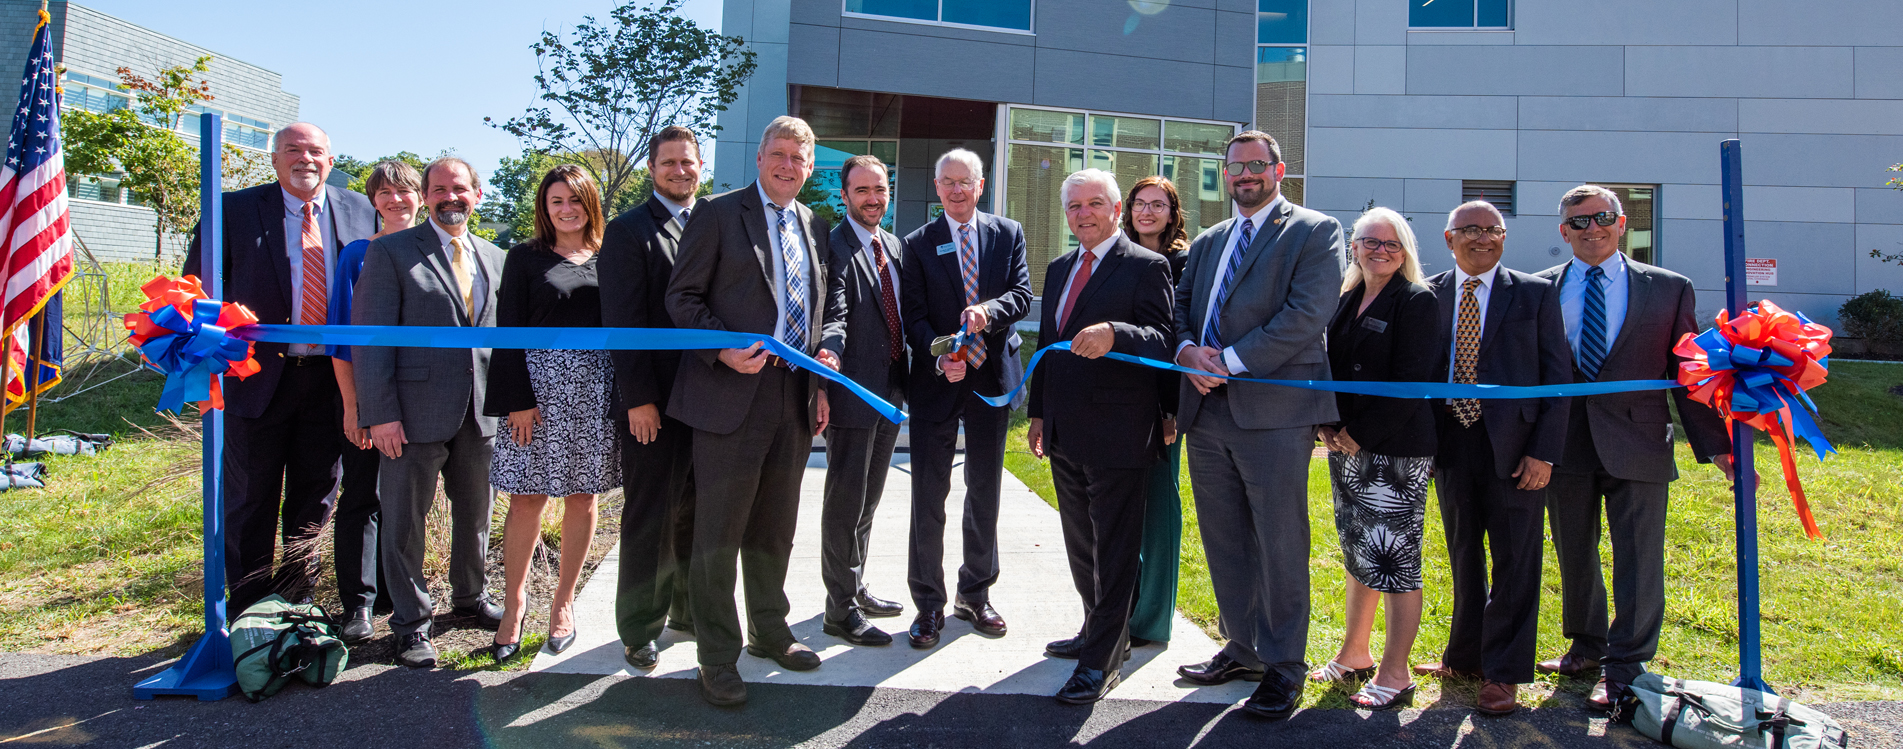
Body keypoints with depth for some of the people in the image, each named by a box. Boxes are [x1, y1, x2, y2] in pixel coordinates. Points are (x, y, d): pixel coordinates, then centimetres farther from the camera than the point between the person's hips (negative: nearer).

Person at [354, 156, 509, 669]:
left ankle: (470, 596, 37)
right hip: (415, 413, -4)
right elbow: (370, 336, -8)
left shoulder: (495, 258, 12)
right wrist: (380, 413, -14)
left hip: (480, 414, 5)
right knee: (405, 520, 5)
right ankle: (412, 622, 20)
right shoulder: (391, 252, -3)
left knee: (476, 513, 16)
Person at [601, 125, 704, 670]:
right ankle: (640, 629, 18)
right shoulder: (629, 231, -4)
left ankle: (689, 610, 31)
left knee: (696, 513, 15)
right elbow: (623, 320, -10)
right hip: (655, 402, -5)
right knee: (650, 518, 4)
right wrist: (638, 399, -15)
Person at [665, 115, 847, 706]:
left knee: (774, 529, 17)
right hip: (731, 395, -5)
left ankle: (769, 632, 33)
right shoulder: (719, 214, -1)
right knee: (719, 534, 0)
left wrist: (827, 350, 2)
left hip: (796, 397, 6)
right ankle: (718, 658, 12)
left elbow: (831, 303, 21)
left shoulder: (814, 227, 16)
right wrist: (723, 350, -18)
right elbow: (682, 296, -4)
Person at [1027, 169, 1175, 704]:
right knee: (1080, 544, 19)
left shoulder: (1146, 267, -8)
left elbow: (1160, 339, -18)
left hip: (1118, 436, -8)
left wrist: (1113, 333, -36)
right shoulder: (1059, 269, 16)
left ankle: (1102, 660, 8)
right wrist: (1039, 412, 18)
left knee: (1113, 550, 0)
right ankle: (1100, 633, 35)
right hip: (1066, 435, 8)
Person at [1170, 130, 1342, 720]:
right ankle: (1243, 649, 28)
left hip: (1274, 408, -6)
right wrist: (1188, 350, -6)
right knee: (1224, 542, 14)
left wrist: (1232, 360, -16)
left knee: (1280, 545, 0)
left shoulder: (1314, 231, -1)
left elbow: (1308, 313, -13)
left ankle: (1282, 667, 12)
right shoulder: (1208, 242, 20)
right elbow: (1180, 306, 17)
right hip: (1207, 407, 7)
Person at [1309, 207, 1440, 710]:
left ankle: (1395, 674, 6)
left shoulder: (1417, 301, -6)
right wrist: (1329, 426, 1)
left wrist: (1360, 432, -14)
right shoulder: (1346, 301, 14)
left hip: (1396, 450, -7)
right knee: (1358, 554, 15)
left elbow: (1411, 381, -14)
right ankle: (1354, 655, 27)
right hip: (1345, 446, 7)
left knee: (1393, 557, -4)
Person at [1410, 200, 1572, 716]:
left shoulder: (1536, 294, 1)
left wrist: (1544, 451, -9)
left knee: (1514, 562, 3)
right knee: (1463, 555, 14)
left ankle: (1502, 674, 14)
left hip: (1513, 446, -2)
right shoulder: (1427, 296, 6)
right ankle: (1465, 657, 29)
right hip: (1450, 442, 2)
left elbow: (1558, 378, -1)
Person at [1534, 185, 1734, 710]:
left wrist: (1718, 447, -2)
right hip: (1565, 444, 2)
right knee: (1573, 555, 14)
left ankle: (1623, 668, 12)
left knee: (1637, 559, 1)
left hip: (1637, 443, -1)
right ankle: (1587, 647, 32)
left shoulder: (1668, 289, 3)